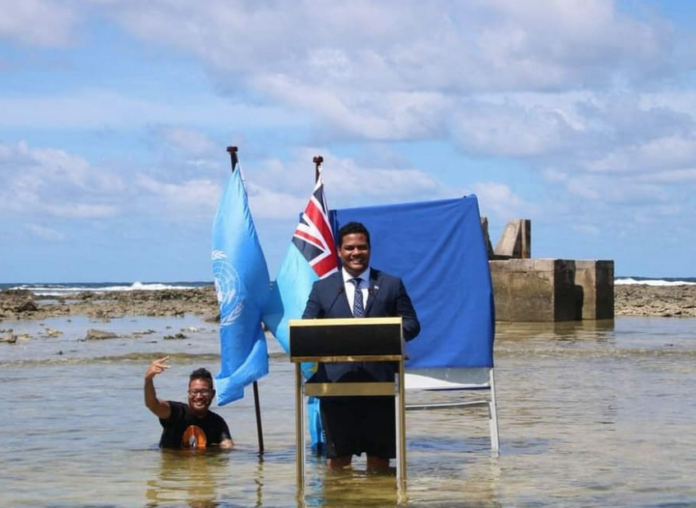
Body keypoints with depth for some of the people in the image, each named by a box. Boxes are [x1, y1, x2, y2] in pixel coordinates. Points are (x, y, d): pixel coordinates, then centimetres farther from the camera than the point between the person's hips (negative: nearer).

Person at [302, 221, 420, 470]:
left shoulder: (392, 285, 13)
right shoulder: (322, 288, 13)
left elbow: (411, 324, 9)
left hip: (380, 379, 0)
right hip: (336, 380, 0)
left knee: (380, 455, 5)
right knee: (337, 457, 1)